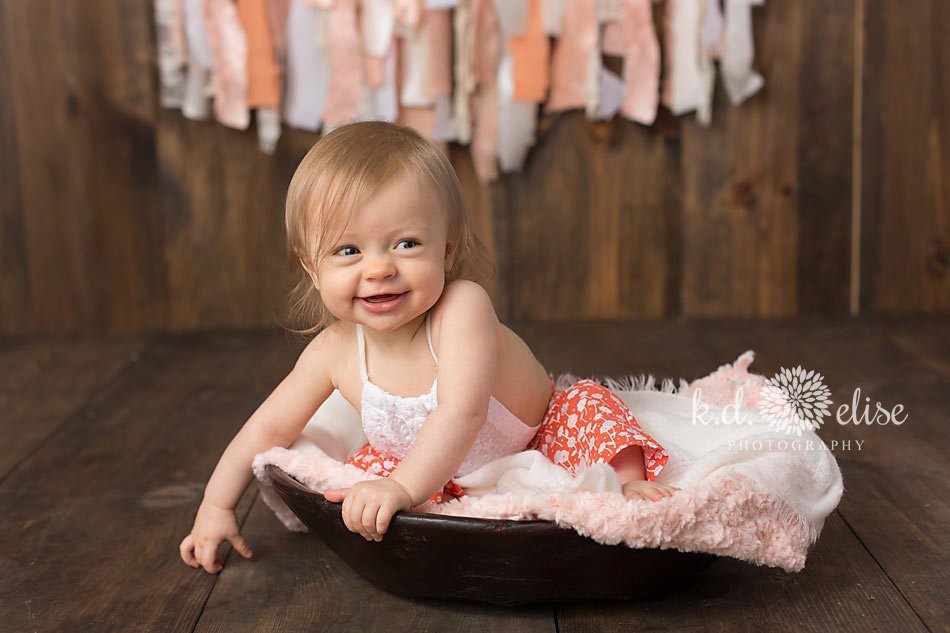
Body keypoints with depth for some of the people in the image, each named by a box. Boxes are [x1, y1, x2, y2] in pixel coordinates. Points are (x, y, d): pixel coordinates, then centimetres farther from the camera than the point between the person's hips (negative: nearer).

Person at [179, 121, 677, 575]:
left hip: (539, 440, -4)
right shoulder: (334, 351, -23)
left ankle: (630, 484, -9)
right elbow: (269, 429, -9)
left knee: (589, 406, -26)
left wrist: (404, 487, -58)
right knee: (362, 470, -19)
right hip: (445, 478, 4)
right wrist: (216, 507, -8)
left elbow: (462, 413, -49)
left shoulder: (463, 306, -37)